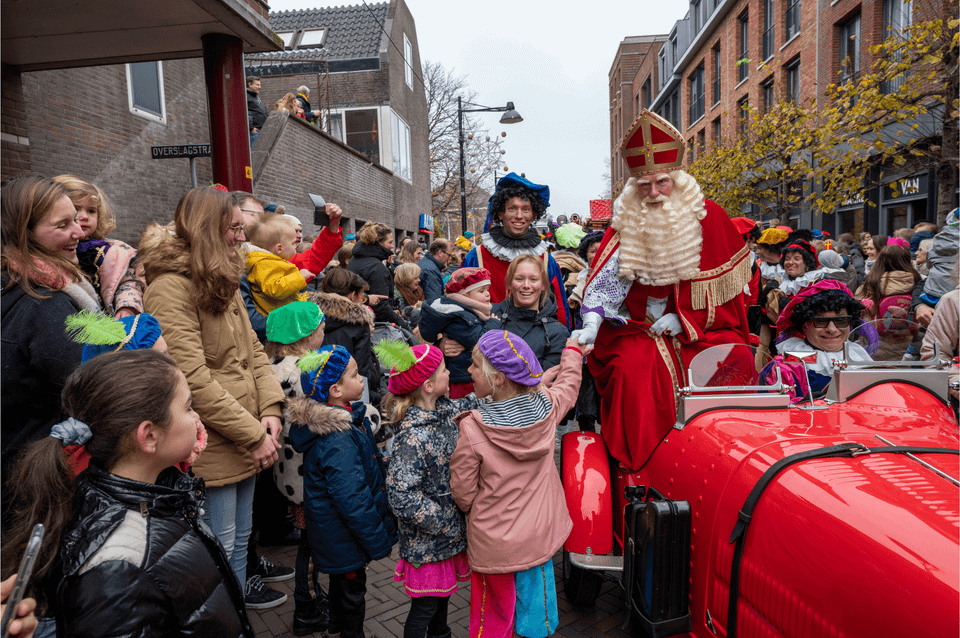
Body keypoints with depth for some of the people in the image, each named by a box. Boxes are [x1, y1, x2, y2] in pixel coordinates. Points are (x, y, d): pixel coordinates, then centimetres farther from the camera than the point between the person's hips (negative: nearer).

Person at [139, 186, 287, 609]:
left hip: (247, 441, 9)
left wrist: (269, 410, -4)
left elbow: (252, 350, 9)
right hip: (212, 446, -8)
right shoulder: (170, 287, -18)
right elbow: (193, 380, -24)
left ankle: (239, 584, 48)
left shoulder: (224, 281, 11)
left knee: (240, 531, 26)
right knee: (220, 544, 10)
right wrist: (253, 434, -19)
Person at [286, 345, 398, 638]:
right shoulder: (338, 441, -34)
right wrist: (379, 540, -21)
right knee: (353, 586, 11)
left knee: (341, 578, 29)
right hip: (345, 537, -10)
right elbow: (352, 500, -31)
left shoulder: (341, 420, -2)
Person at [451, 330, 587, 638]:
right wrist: (572, 352, 31)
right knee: (535, 612, 23)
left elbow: (463, 494, -15)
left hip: (493, 542, -4)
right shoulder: (547, 407, -13)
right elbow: (568, 384, 11)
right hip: (540, 534, 4)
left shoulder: (472, 429, -27)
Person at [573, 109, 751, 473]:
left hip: (701, 326, 1)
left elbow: (724, 284, 0)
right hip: (638, 326, 0)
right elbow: (605, 280, -8)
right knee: (632, 370, -27)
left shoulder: (708, 218, -1)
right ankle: (640, 467, -12)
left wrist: (682, 319, -10)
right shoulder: (625, 223, 0)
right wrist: (591, 323, -24)